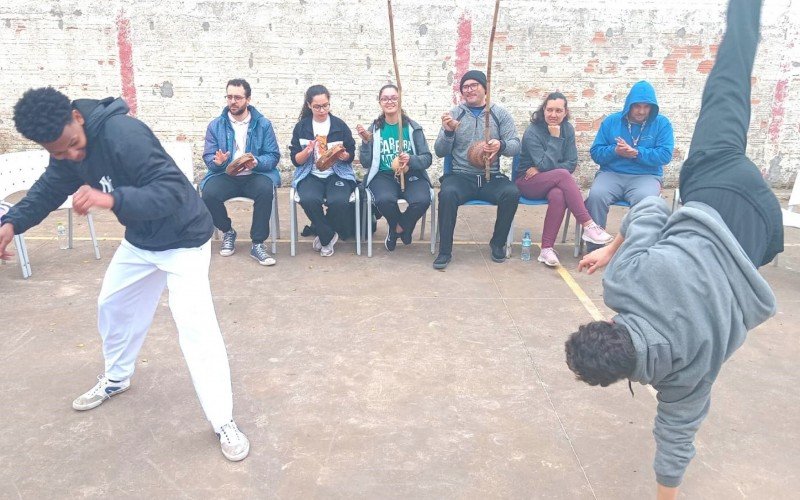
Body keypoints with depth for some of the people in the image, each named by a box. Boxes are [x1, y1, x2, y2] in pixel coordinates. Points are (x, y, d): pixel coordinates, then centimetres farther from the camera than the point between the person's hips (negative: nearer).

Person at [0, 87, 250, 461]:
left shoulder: (124, 134, -31)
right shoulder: (68, 151, -5)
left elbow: (172, 190, -38)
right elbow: (49, 189, 8)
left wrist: (111, 199, -52)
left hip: (183, 240, -8)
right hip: (140, 240, 8)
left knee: (194, 325, -15)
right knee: (113, 305, 21)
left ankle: (223, 423, -5)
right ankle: (116, 378, 48)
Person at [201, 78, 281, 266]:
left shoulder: (263, 124, 4)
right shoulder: (215, 125, 8)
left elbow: (273, 156, -2)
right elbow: (208, 157, 4)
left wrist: (256, 162, -23)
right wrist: (217, 162, -21)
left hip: (255, 175, -1)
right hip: (225, 175, 2)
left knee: (265, 190, -35)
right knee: (209, 193, -29)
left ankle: (257, 244, -21)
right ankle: (228, 232, 2)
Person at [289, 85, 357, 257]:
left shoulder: (340, 125, 4)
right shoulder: (301, 127, 5)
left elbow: (351, 156, 7)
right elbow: (296, 160, 2)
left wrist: (344, 155, -17)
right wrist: (306, 152, -19)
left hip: (337, 174, 0)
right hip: (310, 175, 0)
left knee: (339, 201, -32)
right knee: (309, 200, -33)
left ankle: (321, 231, 1)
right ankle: (328, 236, -7)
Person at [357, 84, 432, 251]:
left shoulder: (413, 127, 2)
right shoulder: (374, 128, 5)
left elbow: (427, 158, 0)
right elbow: (366, 163, 2)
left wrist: (410, 160, -20)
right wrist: (366, 141, -13)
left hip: (411, 175, 0)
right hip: (383, 175, 0)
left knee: (422, 200, -32)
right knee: (385, 200, -35)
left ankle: (398, 229, 3)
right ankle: (404, 229, 2)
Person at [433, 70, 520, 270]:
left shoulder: (500, 114, 9)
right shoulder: (454, 114, 8)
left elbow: (515, 145, 0)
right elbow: (440, 152, 5)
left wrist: (501, 146, -23)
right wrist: (448, 132, -15)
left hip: (491, 178, 1)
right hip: (461, 176, -1)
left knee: (512, 193, -28)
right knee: (447, 193, -32)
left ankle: (497, 243, -5)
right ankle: (445, 251, -19)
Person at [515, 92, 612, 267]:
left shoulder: (567, 129, 2)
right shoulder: (532, 132, -12)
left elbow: (572, 164, -3)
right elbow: (545, 164, -19)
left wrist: (541, 170, -14)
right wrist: (555, 138, -20)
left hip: (553, 181, 4)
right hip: (528, 182, -3)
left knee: (558, 196, -34)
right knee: (562, 174, -33)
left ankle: (547, 249, -29)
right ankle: (588, 226, -35)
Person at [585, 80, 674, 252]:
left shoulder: (662, 123, 7)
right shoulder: (611, 121, 10)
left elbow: (665, 155, -5)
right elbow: (595, 152, 7)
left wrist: (636, 152, -15)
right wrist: (615, 151, -13)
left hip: (646, 176, -1)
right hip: (611, 174, 1)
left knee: (644, 199, -36)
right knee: (596, 195, -31)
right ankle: (593, 247, -20)